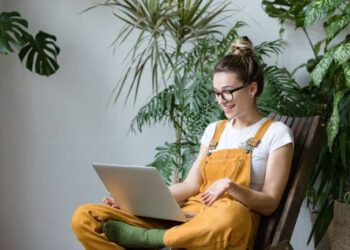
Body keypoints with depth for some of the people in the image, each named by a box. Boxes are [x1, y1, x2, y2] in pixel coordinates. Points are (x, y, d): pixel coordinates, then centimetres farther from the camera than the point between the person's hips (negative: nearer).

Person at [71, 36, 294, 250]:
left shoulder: (276, 133, 5)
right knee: (84, 217, -13)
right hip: (188, 215, 5)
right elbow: (191, 185, 15)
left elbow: (270, 204, 0)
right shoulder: (214, 130, 22)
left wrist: (231, 186, -18)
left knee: (230, 214, -46)